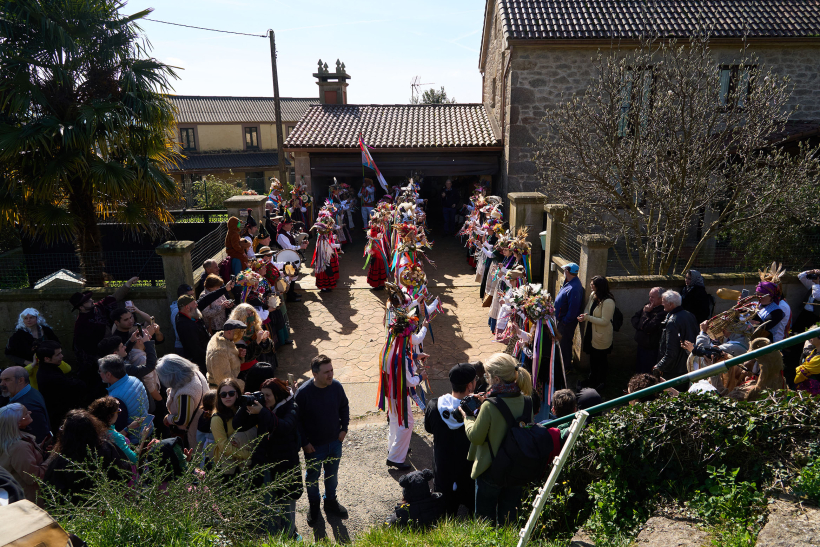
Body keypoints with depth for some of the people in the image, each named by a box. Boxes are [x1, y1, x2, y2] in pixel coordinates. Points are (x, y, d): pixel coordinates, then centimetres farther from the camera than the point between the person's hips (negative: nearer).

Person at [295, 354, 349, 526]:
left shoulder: (336, 386, -14)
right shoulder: (304, 392, -25)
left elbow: (344, 407, 5)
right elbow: (297, 420, -14)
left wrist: (344, 428, 0)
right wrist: (304, 442, -13)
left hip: (335, 441, 3)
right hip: (313, 446, -3)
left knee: (332, 473, 22)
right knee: (312, 475, 19)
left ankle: (331, 501, 47)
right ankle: (313, 505, 44)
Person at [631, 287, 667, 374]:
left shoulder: (662, 313, -22)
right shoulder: (648, 306, 6)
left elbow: (648, 328, -26)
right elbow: (634, 319, 11)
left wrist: (646, 313, -15)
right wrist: (641, 325, -8)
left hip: (652, 350, -8)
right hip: (641, 346, 8)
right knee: (638, 371, 21)